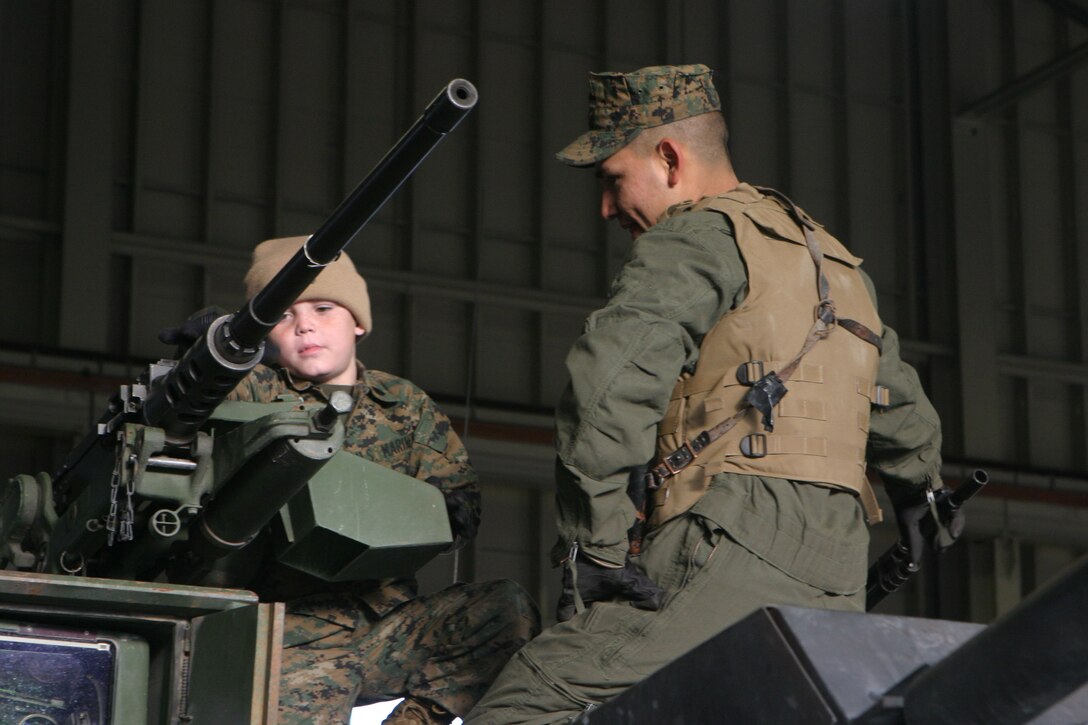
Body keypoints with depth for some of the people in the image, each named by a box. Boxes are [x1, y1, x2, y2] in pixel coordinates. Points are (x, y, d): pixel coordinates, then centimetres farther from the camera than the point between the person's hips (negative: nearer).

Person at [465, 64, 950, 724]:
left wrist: (596, 546, -12)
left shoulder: (700, 237, 2)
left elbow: (612, 380, -15)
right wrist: (925, 500, 60)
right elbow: (905, 416, 41)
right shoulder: (837, 264, 28)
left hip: (735, 552, -9)